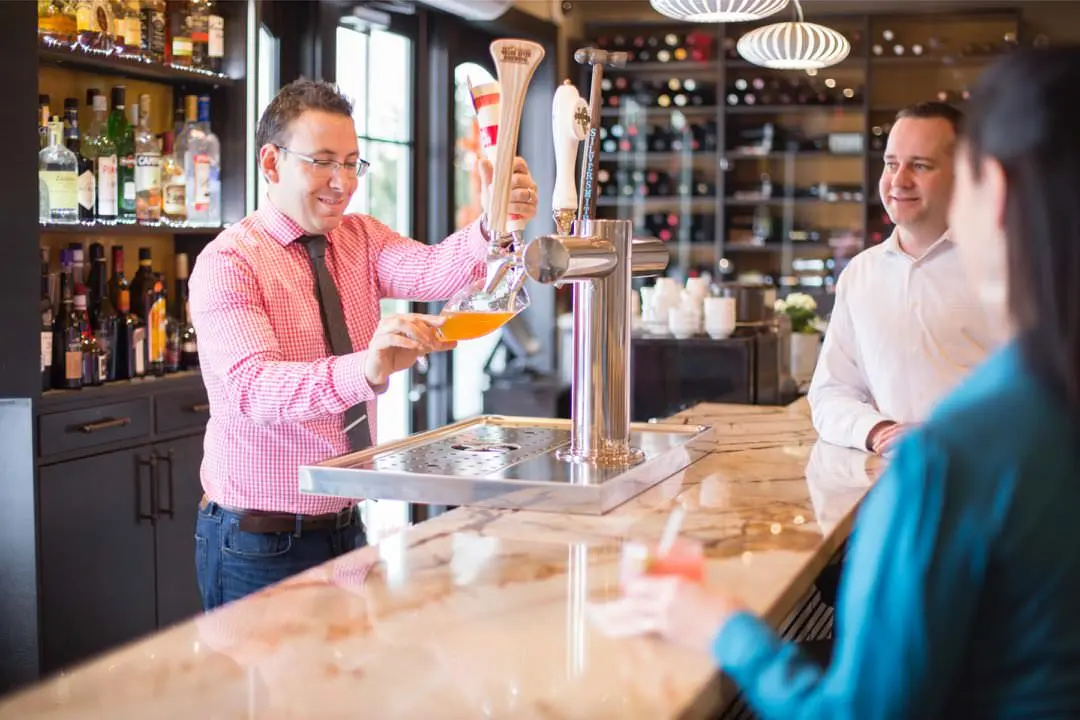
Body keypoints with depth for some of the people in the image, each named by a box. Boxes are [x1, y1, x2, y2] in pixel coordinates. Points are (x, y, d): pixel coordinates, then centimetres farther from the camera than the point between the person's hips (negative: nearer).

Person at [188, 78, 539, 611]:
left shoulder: (360, 239, 5)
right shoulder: (227, 263, -15)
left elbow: (431, 271, -16)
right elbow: (254, 387, -31)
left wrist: (495, 223, -37)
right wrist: (366, 369, -49)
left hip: (346, 526, 6)